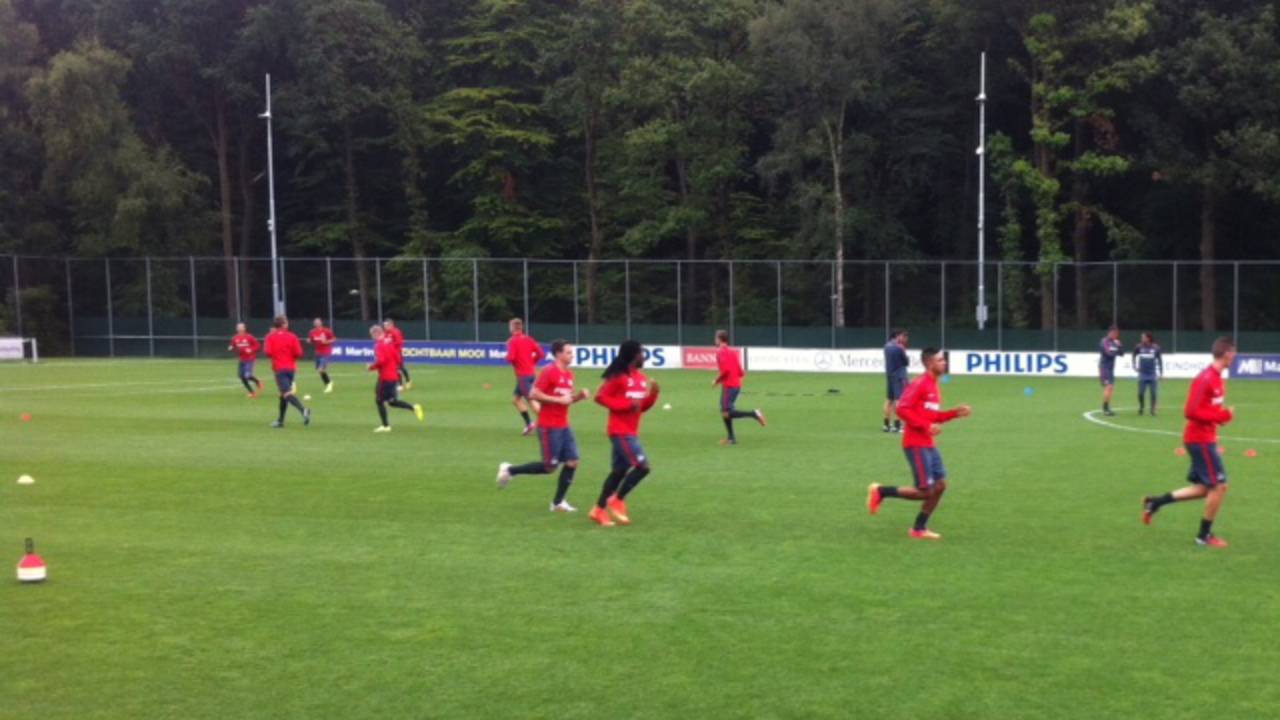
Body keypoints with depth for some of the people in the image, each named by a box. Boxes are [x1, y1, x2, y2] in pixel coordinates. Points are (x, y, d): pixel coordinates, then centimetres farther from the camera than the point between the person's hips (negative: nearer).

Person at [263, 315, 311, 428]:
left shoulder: (271, 336, -2)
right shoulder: (292, 336, 2)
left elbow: (267, 352, -13)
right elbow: (299, 353, -6)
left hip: (279, 369, -4)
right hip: (291, 368, 4)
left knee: (287, 393, -14)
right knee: (283, 394, 16)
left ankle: (303, 410, -38)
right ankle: (280, 421, 22)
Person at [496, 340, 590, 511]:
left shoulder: (569, 374, 12)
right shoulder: (549, 372, -13)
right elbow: (534, 394, -17)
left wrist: (580, 395, 2)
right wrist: (559, 400, -20)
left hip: (564, 426, 8)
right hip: (549, 427, -8)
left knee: (572, 462, 1)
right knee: (550, 466, -6)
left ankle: (558, 503, 10)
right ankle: (510, 470, 10)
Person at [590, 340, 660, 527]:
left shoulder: (641, 378, 12)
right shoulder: (618, 376, -13)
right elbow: (600, 397, -16)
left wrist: (653, 394, -1)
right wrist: (626, 404, -21)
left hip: (631, 432, 9)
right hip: (620, 431, -9)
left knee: (619, 470, 11)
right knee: (643, 466, -15)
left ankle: (599, 510, 19)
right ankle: (617, 500, -1)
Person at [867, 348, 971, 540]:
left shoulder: (934, 387, 15)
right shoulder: (919, 384, -14)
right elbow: (902, 409, -21)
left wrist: (956, 413, 10)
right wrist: (926, 426, -24)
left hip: (929, 445, 9)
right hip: (916, 445, -9)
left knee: (940, 485, 6)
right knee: (925, 492, -9)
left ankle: (919, 529, 15)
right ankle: (880, 491, 5)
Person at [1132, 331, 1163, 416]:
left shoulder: (1155, 348, -5)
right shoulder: (1139, 347, -4)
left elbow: (1159, 360, 6)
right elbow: (1134, 355, 16)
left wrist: (1161, 372, 6)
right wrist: (1135, 365, 12)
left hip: (1152, 374, 0)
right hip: (1142, 374, 1)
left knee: (1153, 393, -1)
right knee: (1141, 393, -1)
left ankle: (1153, 409, 13)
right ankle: (1141, 407, 24)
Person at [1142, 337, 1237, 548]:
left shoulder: (1216, 378, 10)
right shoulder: (1205, 379, -19)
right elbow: (1191, 411, -23)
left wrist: (1223, 414, 3)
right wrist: (1223, 415, -21)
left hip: (1204, 439, 10)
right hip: (1200, 439, -10)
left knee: (1205, 488, 13)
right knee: (1219, 485, -4)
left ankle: (1156, 502, 18)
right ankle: (1204, 535, 9)